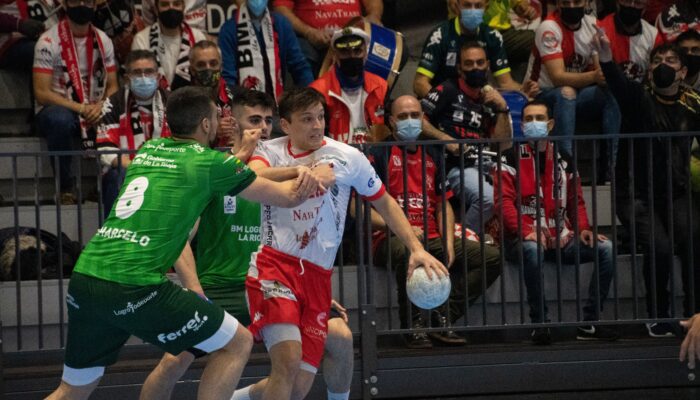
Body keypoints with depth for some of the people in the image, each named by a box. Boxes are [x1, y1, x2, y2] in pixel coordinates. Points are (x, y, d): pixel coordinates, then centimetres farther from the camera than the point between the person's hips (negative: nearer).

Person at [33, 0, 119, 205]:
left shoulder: (103, 41, 7)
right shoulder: (49, 41, -9)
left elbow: (112, 86, 8)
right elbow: (41, 93, -13)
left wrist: (100, 108, -15)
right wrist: (81, 108, -21)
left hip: (95, 112, 4)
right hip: (59, 110, -4)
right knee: (60, 119, -40)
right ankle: (65, 188, -23)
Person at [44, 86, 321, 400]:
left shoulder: (148, 150, 19)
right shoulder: (210, 162, 2)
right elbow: (289, 198, 10)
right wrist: (318, 175, 29)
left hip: (83, 279, 7)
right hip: (136, 288, -7)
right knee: (237, 344, 8)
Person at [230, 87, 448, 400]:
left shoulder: (347, 157, 5)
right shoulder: (271, 152, 2)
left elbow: (384, 202, 16)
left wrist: (417, 248, 7)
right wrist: (301, 171, -33)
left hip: (317, 278, 3)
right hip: (274, 266, -3)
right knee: (288, 360, -24)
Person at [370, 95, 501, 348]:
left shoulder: (432, 154, 20)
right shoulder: (379, 154, 1)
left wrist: (449, 244, 3)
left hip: (432, 239, 6)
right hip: (392, 239, -6)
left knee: (492, 257, -9)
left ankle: (441, 318, -12)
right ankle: (412, 325, -22)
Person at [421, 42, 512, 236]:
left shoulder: (491, 99, 20)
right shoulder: (448, 90, 4)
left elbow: (503, 144, 14)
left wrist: (502, 109, 3)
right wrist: (446, 139, -13)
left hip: (486, 166, 6)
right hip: (456, 166, -6)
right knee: (488, 197, -32)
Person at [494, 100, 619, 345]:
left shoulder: (563, 161, 16)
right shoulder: (512, 158, 1)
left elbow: (576, 200, 21)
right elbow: (503, 200, -9)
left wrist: (583, 228, 1)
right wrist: (525, 231, -23)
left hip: (561, 240, 5)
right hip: (523, 240, -5)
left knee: (606, 248, -15)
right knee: (533, 250, -40)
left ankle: (589, 324, -13)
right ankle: (539, 324, -29)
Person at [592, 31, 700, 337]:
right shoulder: (640, 98, -5)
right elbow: (619, 86, -26)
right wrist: (606, 60, -46)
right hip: (638, 197, -2)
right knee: (660, 248, -24)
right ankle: (658, 319, -3)